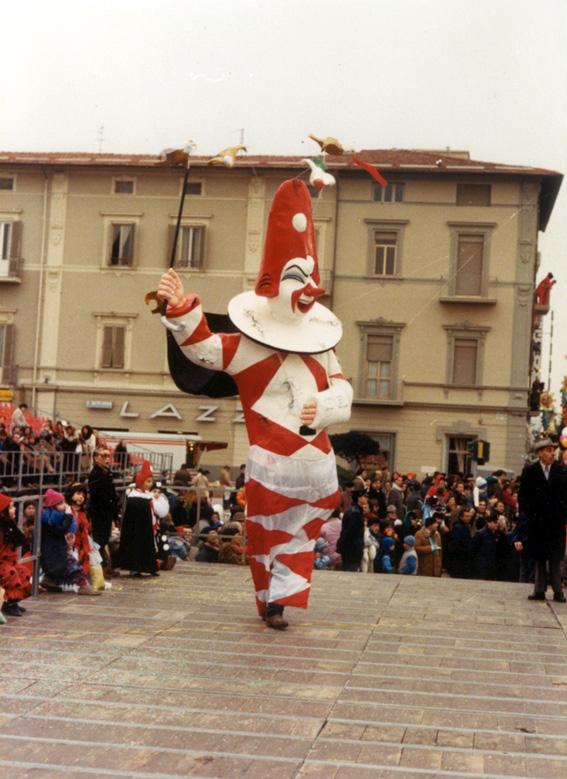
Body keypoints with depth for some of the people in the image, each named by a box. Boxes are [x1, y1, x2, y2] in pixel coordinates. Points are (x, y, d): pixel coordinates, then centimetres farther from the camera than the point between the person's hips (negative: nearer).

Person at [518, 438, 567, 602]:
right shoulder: (529, 471, 0)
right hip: (537, 522, 0)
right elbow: (523, 497, 3)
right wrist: (525, 517, -2)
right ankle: (539, 590, 13)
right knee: (539, 558, 7)